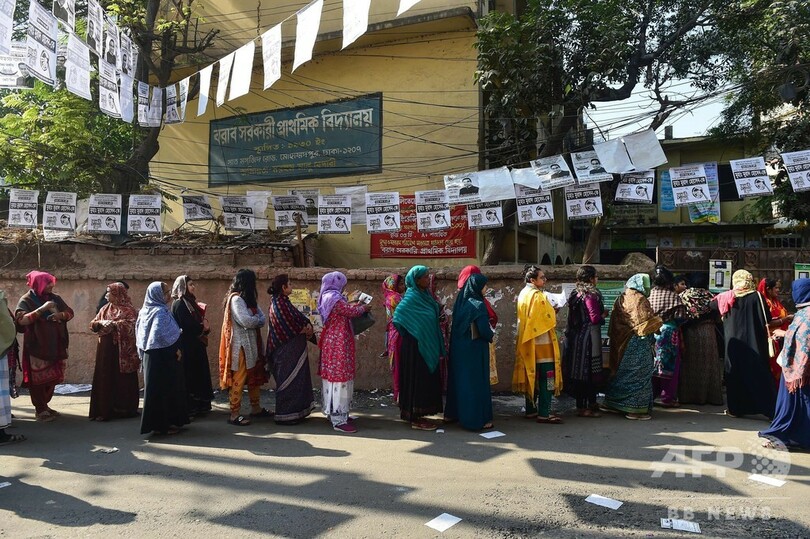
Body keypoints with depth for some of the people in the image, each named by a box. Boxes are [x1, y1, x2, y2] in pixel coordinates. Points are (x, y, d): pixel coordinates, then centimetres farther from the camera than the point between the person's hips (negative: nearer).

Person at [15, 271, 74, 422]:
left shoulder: (55, 298, 10)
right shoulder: (27, 300, -6)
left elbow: (70, 313, 11)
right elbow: (21, 320, -19)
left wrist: (60, 315, -11)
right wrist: (42, 309, -25)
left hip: (55, 346, 6)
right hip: (37, 347, -6)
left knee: (52, 377, 11)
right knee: (38, 379, -2)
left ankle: (45, 406, 24)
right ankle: (40, 410, 6)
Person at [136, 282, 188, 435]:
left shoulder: (146, 310, 8)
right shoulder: (160, 312, -19)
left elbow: (139, 331, 14)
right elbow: (161, 335, -29)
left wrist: (143, 352, 19)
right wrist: (175, 350, -14)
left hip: (151, 355, 9)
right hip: (163, 357, -9)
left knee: (155, 388, 15)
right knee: (164, 388, 0)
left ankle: (156, 422, 23)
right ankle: (163, 424, 6)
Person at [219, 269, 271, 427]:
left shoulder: (248, 298, 14)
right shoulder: (236, 299, -15)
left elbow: (262, 318, 8)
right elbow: (246, 321, -25)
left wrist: (254, 321, -13)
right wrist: (257, 320, -5)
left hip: (251, 344, 9)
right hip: (240, 346, -9)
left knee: (255, 377, 14)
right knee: (239, 380, -5)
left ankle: (256, 408, 24)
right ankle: (234, 414, 1)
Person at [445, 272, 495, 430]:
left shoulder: (460, 302, 3)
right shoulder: (478, 305, -18)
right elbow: (485, 330, -21)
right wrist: (491, 334, 2)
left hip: (459, 349, 7)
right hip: (475, 349, -7)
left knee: (460, 379, 18)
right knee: (477, 382, 1)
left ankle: (457, 412, 30)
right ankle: (479, 419, 8)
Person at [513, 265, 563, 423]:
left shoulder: (523, 294, 10)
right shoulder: (538, 296, -16)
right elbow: (550, 319, -14)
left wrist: (550, 312, 14)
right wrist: (554, 313, 6)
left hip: (527, 343, 9)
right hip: (541, 343, -9)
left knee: (531, 376, 13)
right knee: (546, 378, -4)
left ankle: (531, 410, 18)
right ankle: (544, 413, -4)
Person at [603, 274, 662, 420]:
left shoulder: (621, 299, 8)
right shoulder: (640, 299, -15)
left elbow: (614, 321, 11)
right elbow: (647, 320, -16)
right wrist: (658, 321, 3)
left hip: (621, 341, 8)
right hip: (638, 343, -8)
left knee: (621, 370, 16)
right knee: (638, 373, 0)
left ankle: (611, 403, 22)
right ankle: (635, 409, 3)